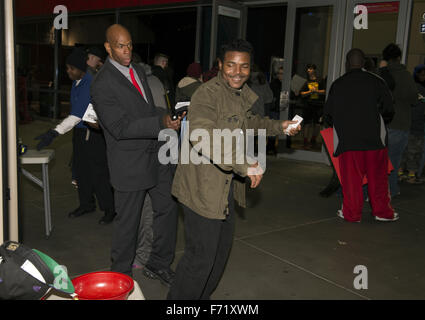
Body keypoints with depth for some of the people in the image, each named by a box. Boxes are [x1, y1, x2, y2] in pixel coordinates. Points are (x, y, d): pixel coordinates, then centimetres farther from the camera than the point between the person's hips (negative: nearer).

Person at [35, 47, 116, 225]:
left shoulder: (91, 84, -21)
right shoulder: (75, 83, 9)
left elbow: (78, 114, -29)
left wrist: (54, 132, -34)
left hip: (93, 134, -9)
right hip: (79, 131, 9)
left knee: (98, 173, -4)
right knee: (80, 170, 14)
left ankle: (109, 209, 9)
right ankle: (86, 204, 28)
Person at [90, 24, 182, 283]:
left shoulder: (138, 70, 10)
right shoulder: (103, 84, -16)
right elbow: (120, 127, -22)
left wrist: (169, 116, 3)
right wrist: (161, 122, -30)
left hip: (155, 154, 8)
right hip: (130, 162, -7)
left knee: (167, 207, 12)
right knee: (128, 220, 6)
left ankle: (159, 264, 30)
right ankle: (121, 273, 29)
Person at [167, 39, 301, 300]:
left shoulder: (243, 94, 10)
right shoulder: (208, 94, -20)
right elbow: (201, 136, -37)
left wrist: (278, 127, 23)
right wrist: (244, 166, -37)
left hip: (227, 186, 10)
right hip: (203, 188, -10)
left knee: (222, 249, 22)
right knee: (202, 254, -3)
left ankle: (201, 295, 42)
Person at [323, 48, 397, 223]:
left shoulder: (337, 84, 4)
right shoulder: (376, 81, 1)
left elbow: (328, 113, 9)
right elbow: (389, 110, 1)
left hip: (347, 140, 0)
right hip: (374, 138, 0)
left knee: (351, 178, 6)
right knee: (377, 177, 11)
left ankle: (351, 213, 12)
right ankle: (382, 211, 19)